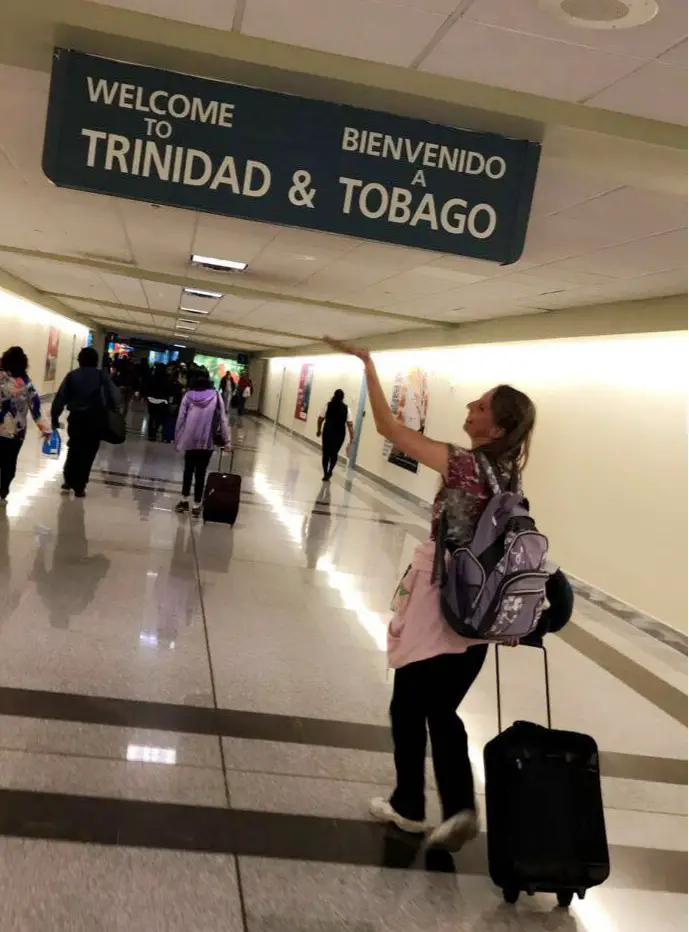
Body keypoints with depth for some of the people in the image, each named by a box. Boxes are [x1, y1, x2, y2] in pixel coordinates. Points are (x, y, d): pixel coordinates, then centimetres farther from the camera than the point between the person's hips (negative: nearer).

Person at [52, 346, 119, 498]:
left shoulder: (72, 375, 3)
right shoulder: (103, 377, -1)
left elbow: (60, 398, 0)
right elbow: (113, 399, -6)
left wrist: (55, 417, 5)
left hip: (76, 418, 2)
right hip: (95, 420, -2)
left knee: (73, 450, 21)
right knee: (87, 453, 5)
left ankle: (68, 481, 24)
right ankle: (79, 487, 8)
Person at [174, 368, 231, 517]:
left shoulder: (188, 396, -3)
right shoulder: (216, 396, -3)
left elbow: (180, 419, -2)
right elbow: (222, 420, -5)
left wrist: (177, 439, 7)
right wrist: (227, 440, 0)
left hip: (190, 440, 1)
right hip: (207, 441, -1)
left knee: (188, 470, 17)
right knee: (201, 472, 6)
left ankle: (184, 501, 22)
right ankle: (197, 505, 11)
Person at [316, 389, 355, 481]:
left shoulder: (328, 405, -2)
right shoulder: (346, 408, -3)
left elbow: (320, 418, 0)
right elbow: (350, 424, -8)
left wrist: (319, 430, 15)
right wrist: (352, 437, -6)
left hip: (328, 432, 0)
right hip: (339, 434, 0)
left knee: (326, 453, 8)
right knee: (334, 454, 17)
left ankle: (325, 474, 8)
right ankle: (329, 472, 10)